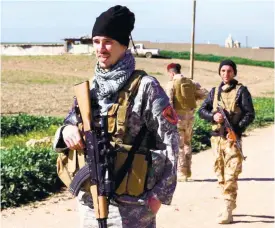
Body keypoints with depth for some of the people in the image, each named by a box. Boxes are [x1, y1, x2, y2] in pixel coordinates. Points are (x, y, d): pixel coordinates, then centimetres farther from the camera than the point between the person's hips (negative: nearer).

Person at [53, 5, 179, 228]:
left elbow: (169, 141, -8)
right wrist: (67, 131, -9)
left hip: (130, 203, -6)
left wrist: (160, 193, -11)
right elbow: (70, 125, 16)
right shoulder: (90, 88, 9)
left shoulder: (145, 86, -8)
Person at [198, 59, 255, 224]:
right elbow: (202, 110, 12)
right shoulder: (215, 91, 14)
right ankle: (230, 204, 26)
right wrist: (213, 116, -10)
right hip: (216, 138, 6)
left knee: (231, 176, -11)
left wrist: (236, 130, -18)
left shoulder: (241, 91, -1)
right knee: (220, 175, 12)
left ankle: (228, 211, -12)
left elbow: (250, 114, -6)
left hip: (232, 138, -6)